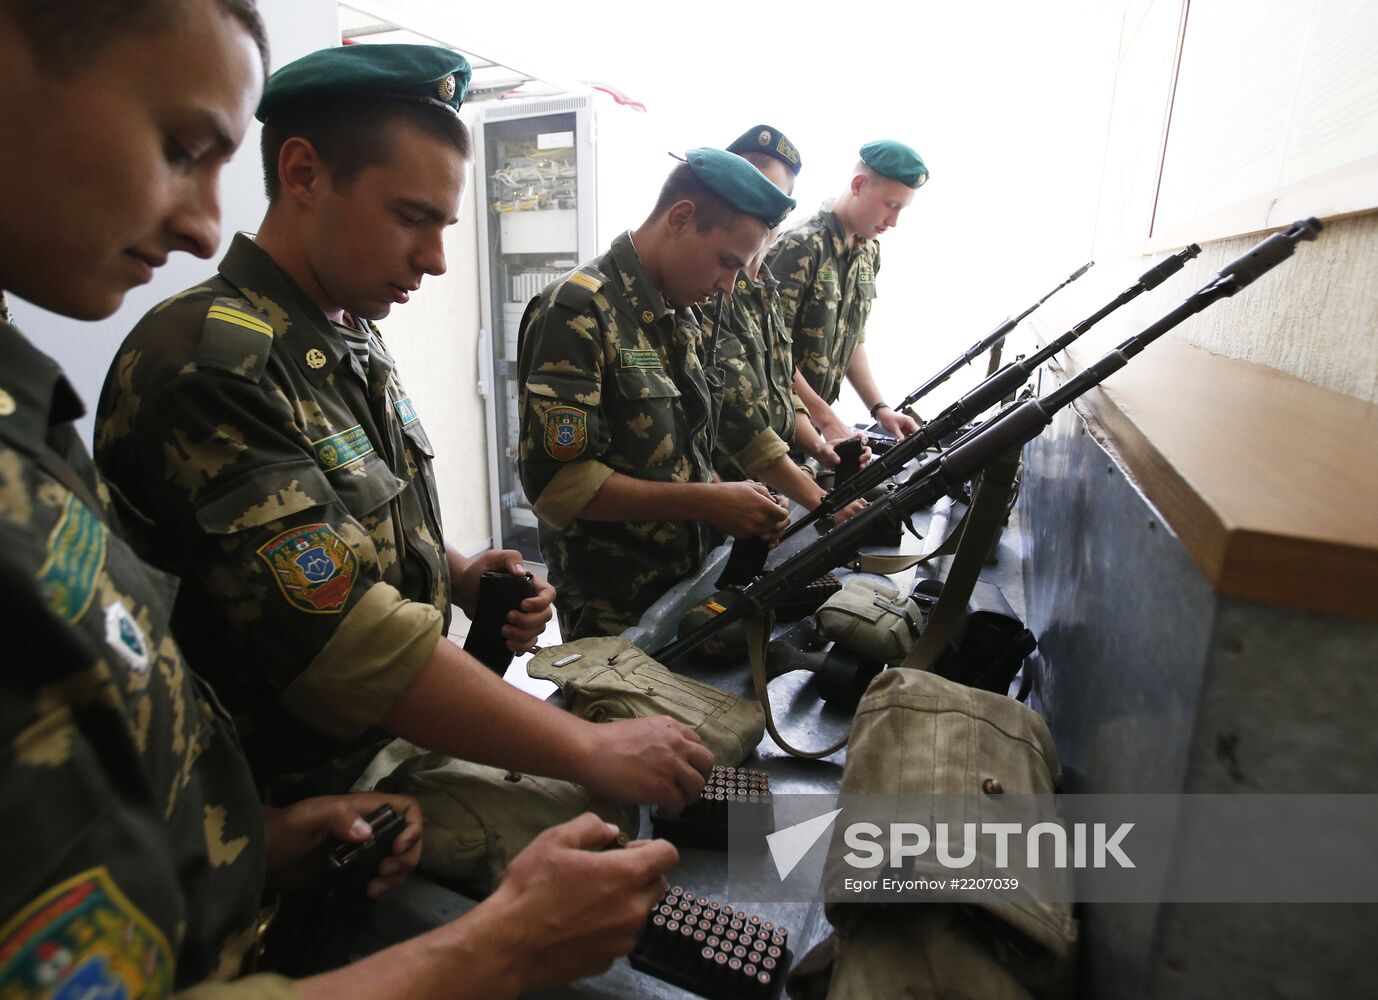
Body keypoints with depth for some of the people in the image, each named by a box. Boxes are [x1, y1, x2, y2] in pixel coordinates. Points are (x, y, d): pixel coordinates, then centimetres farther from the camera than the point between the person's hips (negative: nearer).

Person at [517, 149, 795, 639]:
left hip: (686, 587, 8)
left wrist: (740, 511, -2)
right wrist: (709, 503, -22)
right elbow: (557, 481, -24)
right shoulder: (578, 311, -18)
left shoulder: (683, 316, 7)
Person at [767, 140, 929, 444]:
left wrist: (879, 408, 2)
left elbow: (851, 340, 12)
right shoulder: (800, 247, -18)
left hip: (810, 421, 7)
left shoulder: (869, 252, 7)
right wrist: (827, 419, -19)